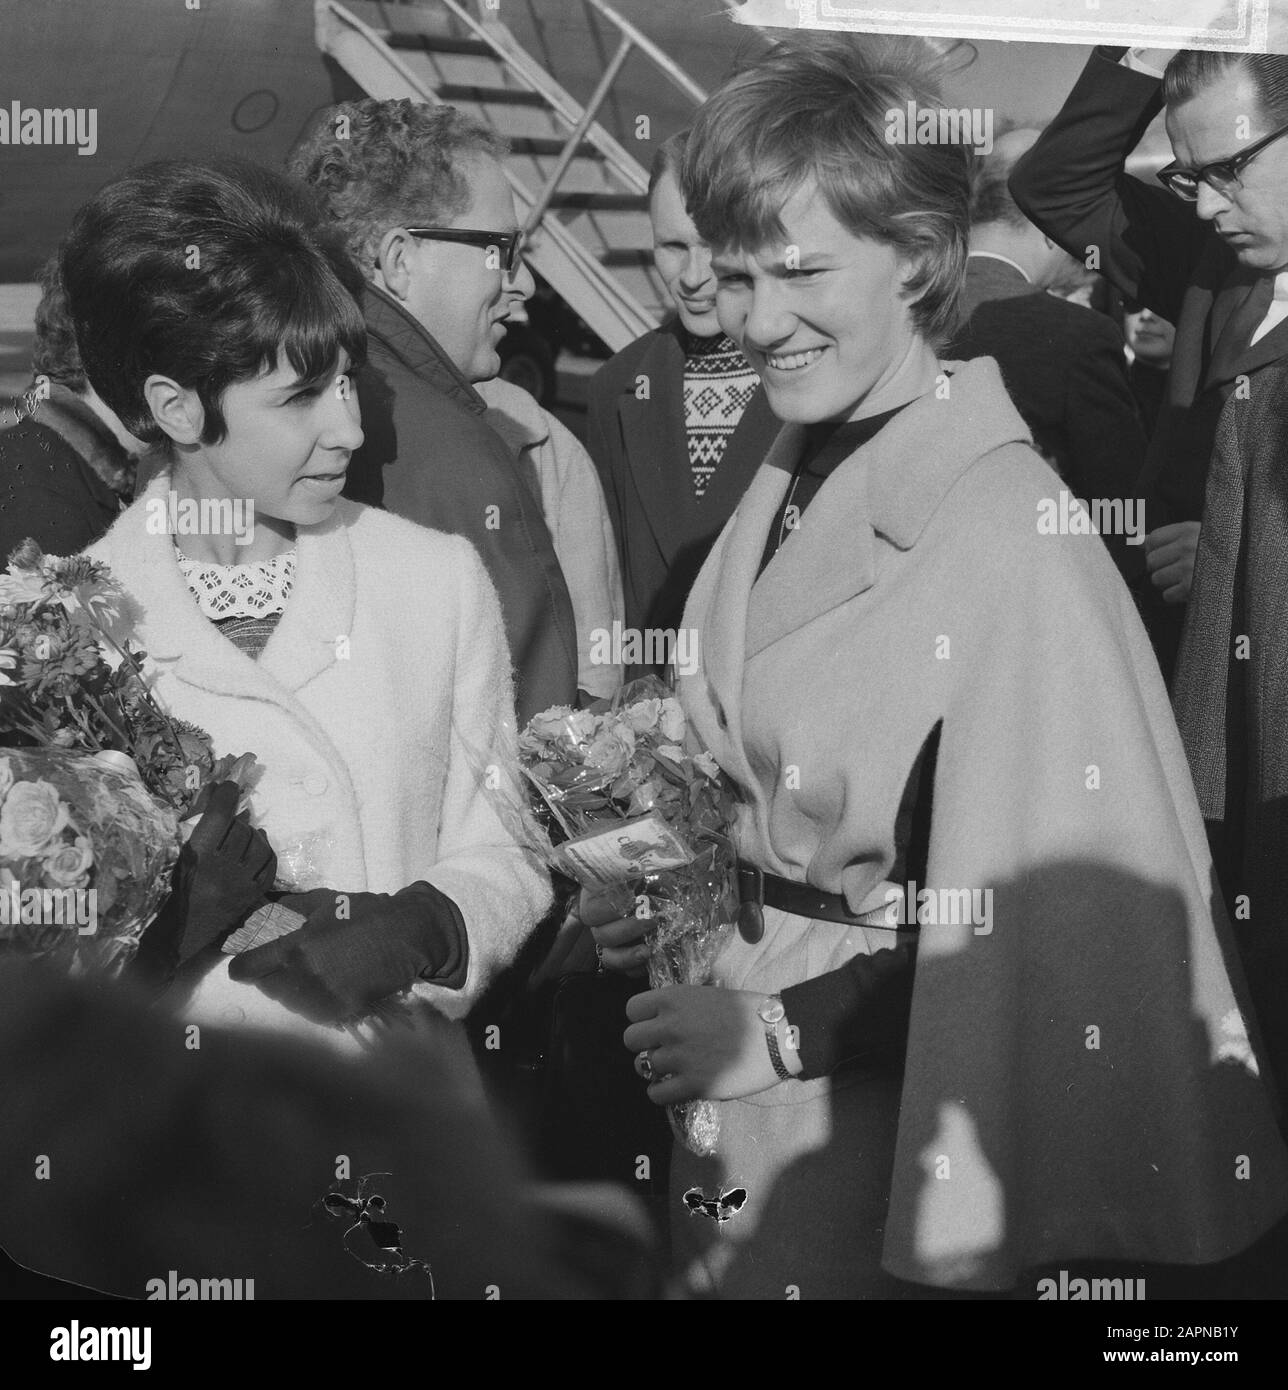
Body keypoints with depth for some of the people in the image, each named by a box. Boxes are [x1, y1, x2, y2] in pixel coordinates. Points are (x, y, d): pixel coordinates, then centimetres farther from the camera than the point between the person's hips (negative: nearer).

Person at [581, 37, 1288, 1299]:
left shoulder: (1011, 534, -23)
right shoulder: (794, 481, -1)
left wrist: (788, 1030, -16)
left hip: (883, 1133, -7)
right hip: (739, 1095, 7)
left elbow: (1042, 925, -21)